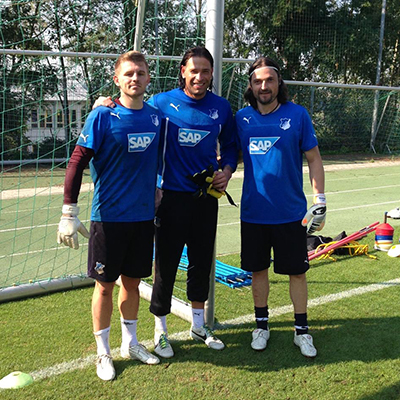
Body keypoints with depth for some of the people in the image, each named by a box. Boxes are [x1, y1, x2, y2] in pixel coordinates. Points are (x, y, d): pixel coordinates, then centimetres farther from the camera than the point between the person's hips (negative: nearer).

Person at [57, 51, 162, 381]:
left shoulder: (156, 116, 4)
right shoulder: (102, 117, -10)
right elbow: (77, 163, -11)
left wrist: (154, 193, 18)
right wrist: (69, 213, -15)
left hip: (144, 217, 4)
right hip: (108, 217, -4)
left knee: (133, 281, 15)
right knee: (105, 284, 6)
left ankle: (130, 343, 33)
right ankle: (103, 352, 24)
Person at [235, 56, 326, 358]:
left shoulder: (297, 114, -4)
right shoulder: (242, 118, 1)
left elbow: (313, 158, 0)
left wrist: (320, 200, -5)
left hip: (291, 213, -2)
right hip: (253, 212, 2)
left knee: (297, 272, 7)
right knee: (258, 270, 12)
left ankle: (302, 330, 25)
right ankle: (262, 324, 31)